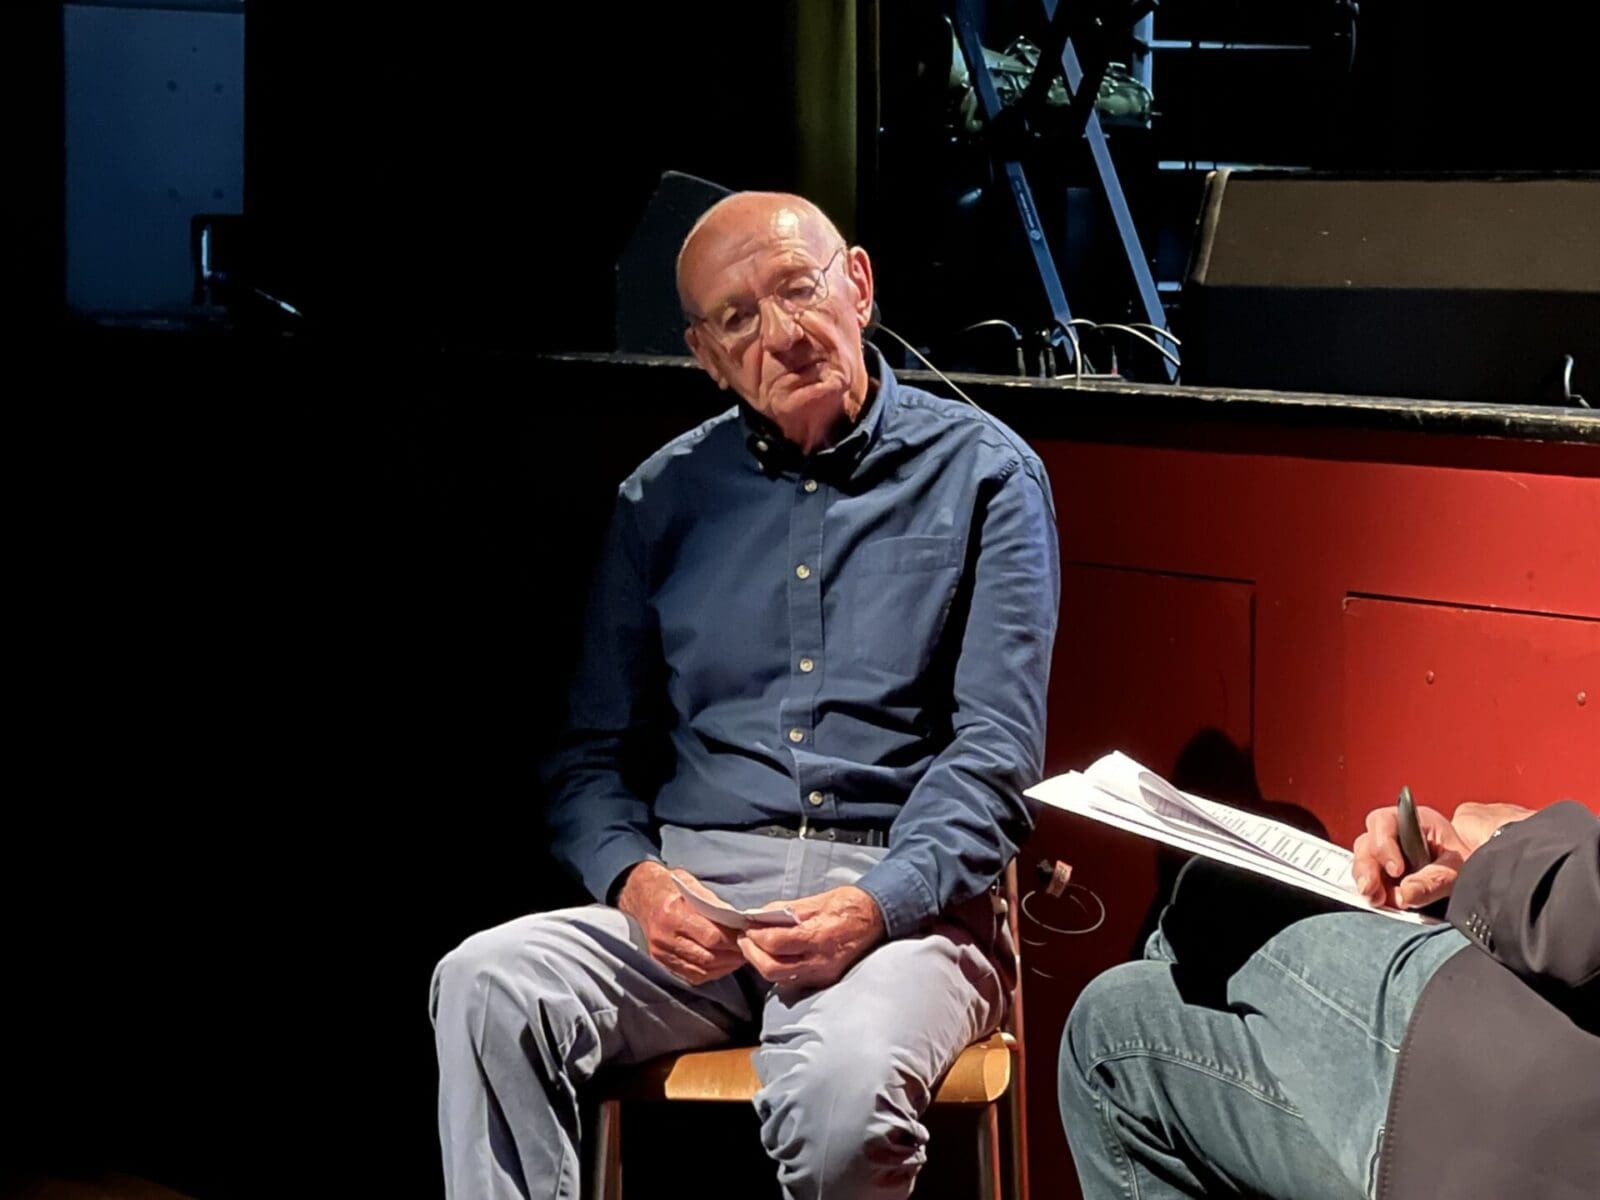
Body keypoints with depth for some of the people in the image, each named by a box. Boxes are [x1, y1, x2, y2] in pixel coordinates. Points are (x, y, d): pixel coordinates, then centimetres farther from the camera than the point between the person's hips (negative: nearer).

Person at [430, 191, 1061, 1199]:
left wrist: (871, 907, -19)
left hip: (903, 899, -3)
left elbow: (995, 750, -3)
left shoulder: (983, 475, 6)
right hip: (695, 893, 3)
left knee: (842, 1080, -36)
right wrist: (635, 878, -8)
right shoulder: (666, 498, 15)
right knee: (486, 985, -27)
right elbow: (596, 750, 16)